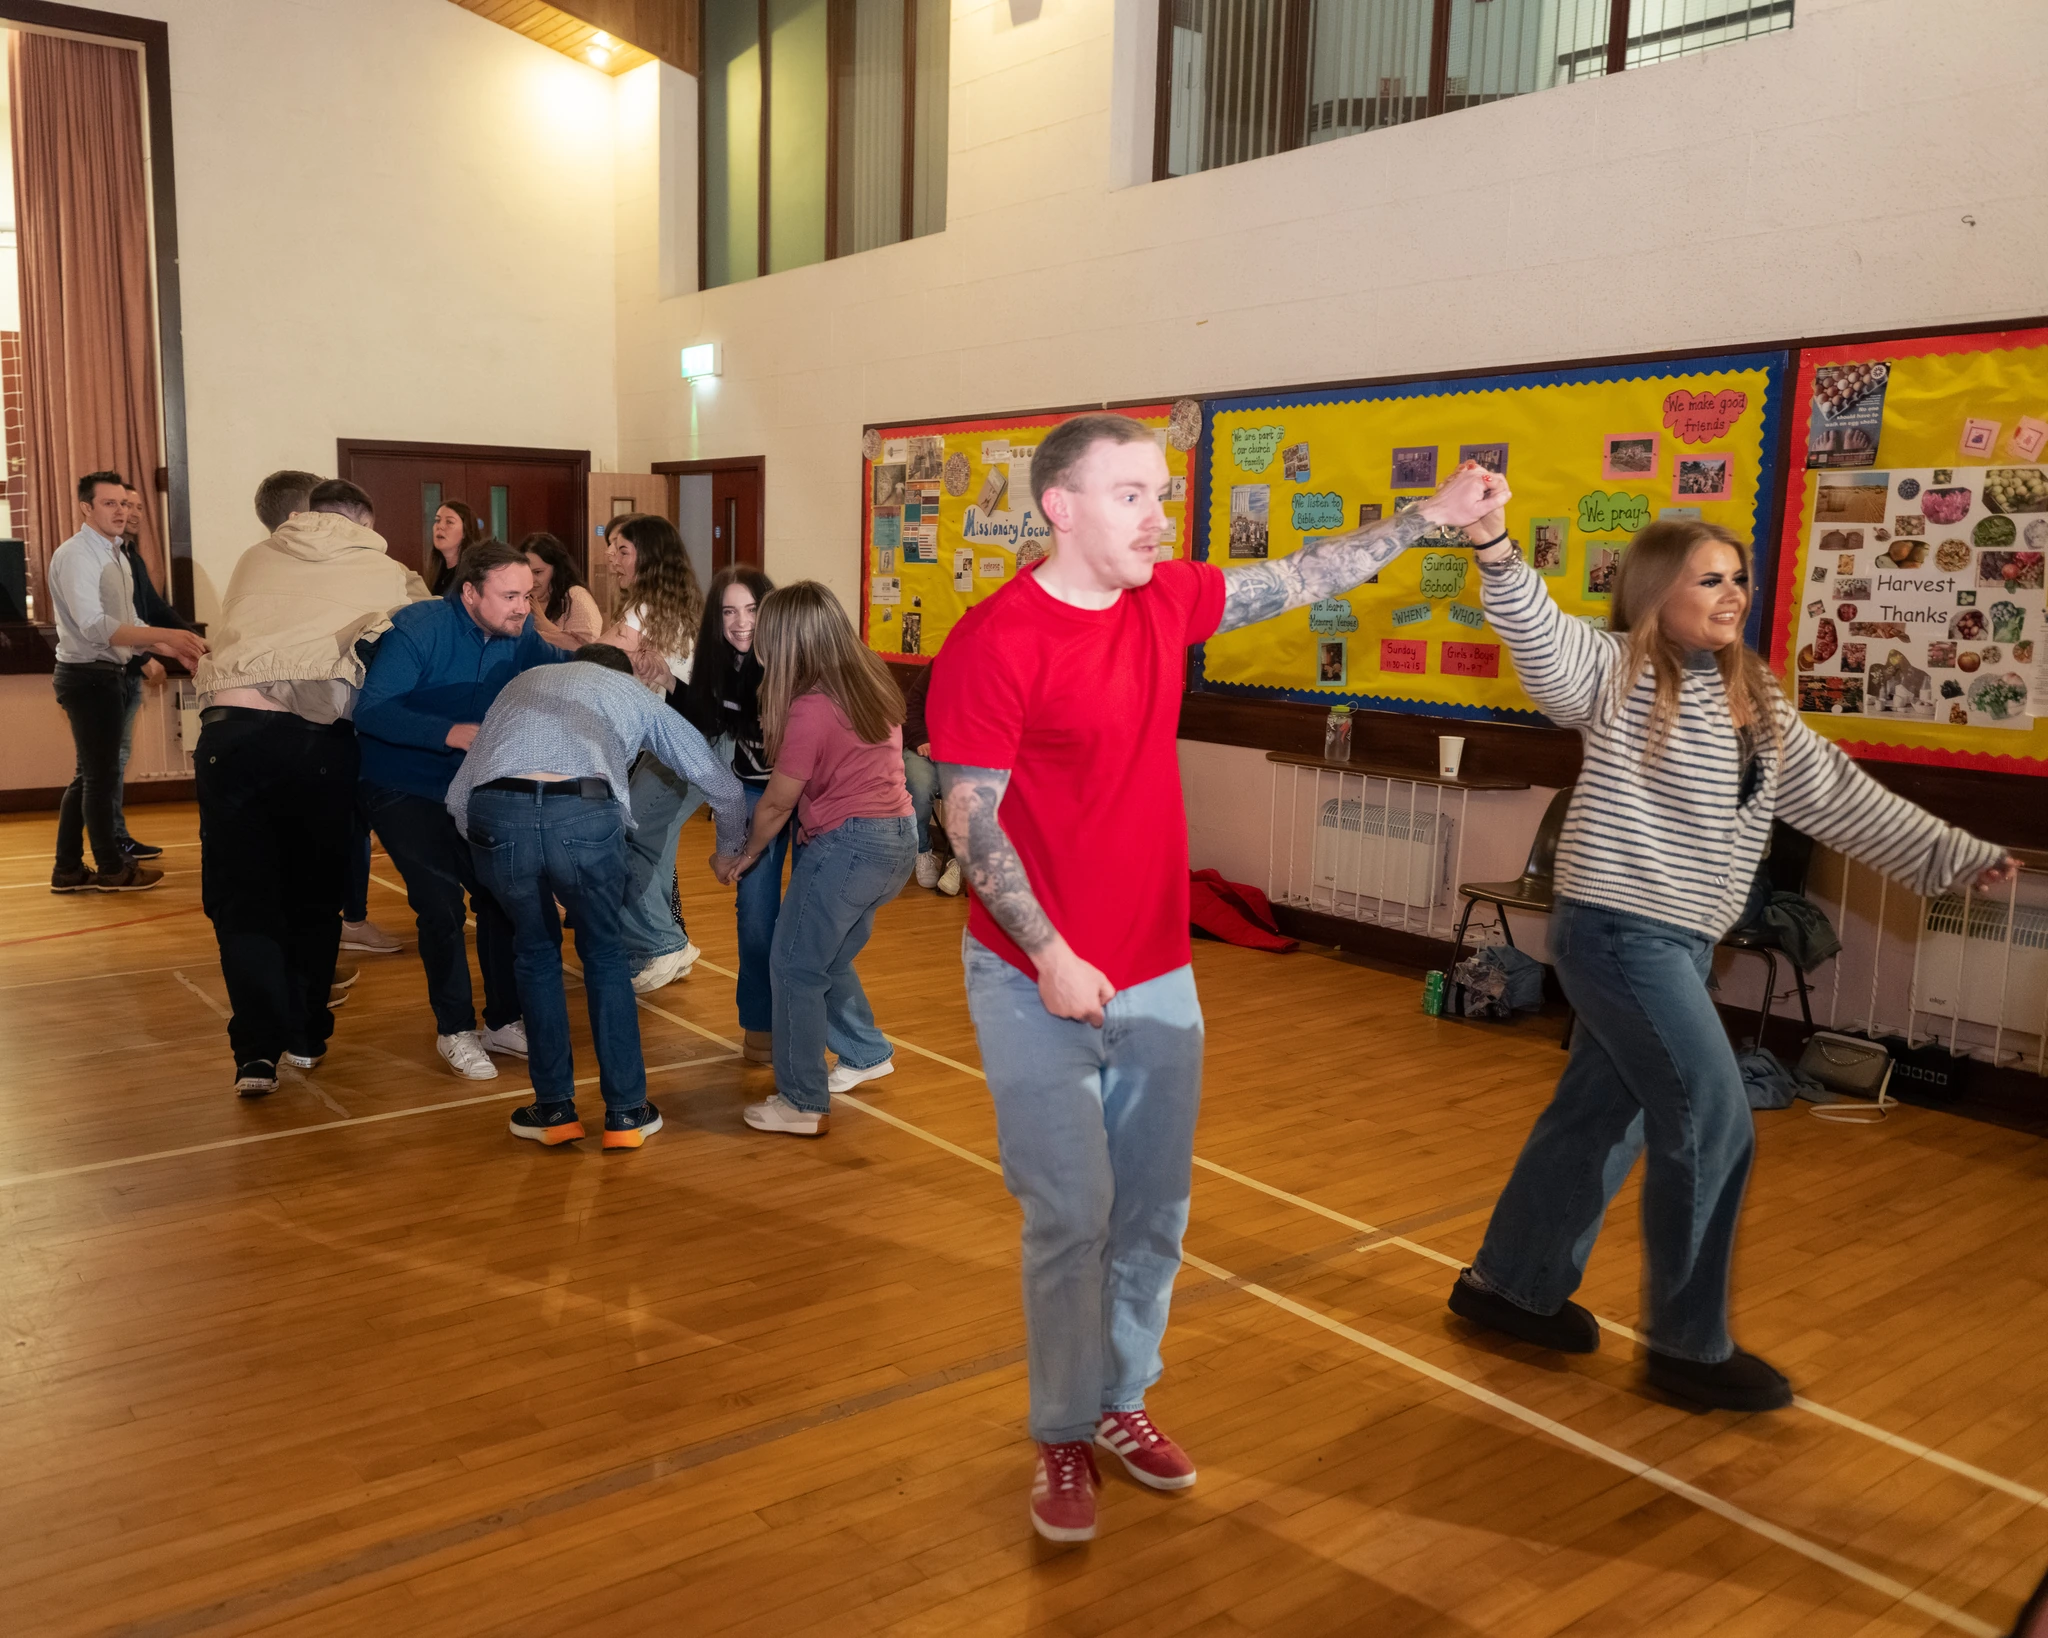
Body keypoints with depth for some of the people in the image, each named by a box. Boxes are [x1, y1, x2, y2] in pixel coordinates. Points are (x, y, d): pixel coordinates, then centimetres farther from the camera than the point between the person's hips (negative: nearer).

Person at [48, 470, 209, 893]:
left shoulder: (115, 556, 15)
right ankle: (111, 869, 12)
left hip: (107, 675, 10)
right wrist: (167, 635, -33)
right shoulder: (75, 556, -15)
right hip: (87, 676, -10)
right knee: (102, 774, 1)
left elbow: (127, 625, 18)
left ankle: (68, 869, 21)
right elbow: (93, 627, -26)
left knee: (90, 775, 13)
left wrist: (174, 651, 4)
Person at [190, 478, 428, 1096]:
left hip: (229, 726, 1)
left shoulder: (255, 559, 21)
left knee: (240, 895, 7)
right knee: (314, 894, 16)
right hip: (318, 737, -1)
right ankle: (305, 1033, 26)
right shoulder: (389, 575, 14)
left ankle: (258, 1047, -2)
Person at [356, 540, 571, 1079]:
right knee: (440, 901, -13)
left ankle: (502, 1021, 17)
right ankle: (454, 1029, 6)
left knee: (500, 892, 1)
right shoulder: (419, 629, -24)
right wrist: (454, 734, -42)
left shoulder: (518, 637, -6)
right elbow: (371, 711, -31)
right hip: (401, 788, -5)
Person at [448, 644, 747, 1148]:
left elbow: (460, 794, 24)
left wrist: (494, 852, 38)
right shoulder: (631, 692, 31)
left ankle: (554, 1109, 27)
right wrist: (732, 850, 48)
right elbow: (719, 781, 30)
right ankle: (626, 1113, 24)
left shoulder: (522, 682, 36)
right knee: (604, 954, 21)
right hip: (585, 815, -1)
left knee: (536, 952, 24)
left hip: (497, 812, 2)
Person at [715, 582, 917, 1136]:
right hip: (898, 836, 8)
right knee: (829, 959, 23)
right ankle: (866, 1054, 34)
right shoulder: (873, 682, 6)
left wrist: (741, 857, 9)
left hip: (847, 842, -8)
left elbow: (776, 804, -6)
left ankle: (803, 1105, 6)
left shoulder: (810, 710, -15)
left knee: (796, 969, 1)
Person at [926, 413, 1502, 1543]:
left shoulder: (1167, 602, 3)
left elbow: (1300, 578, 15)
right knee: (1072, 1214, 0)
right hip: (1038, 979, -6)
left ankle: (1120, 1399, 34)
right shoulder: (995, 640, -16)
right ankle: (1064, 1436, 21)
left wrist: (1432, 518, 14)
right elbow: (970, 817, -15)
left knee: (1153, 1211, 14)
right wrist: (1050, 956, -19)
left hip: (1156, 971, 6)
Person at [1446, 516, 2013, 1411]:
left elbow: (1839, 795, 17)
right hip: (1618, 931, -8)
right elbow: (1540, 635, -25)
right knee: (1714, 1127, -6)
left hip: (1680, 941, 8)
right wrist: (1498, 550, -43)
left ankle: (1511, 1284, 30)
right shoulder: (1619, 672, -8)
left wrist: (1953, 856, 18)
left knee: (1602, 1117, 15)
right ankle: (1690, 1345, 9)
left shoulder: (1758, 706, 13)